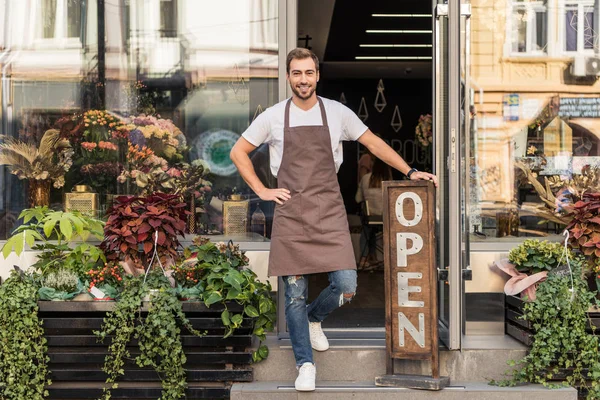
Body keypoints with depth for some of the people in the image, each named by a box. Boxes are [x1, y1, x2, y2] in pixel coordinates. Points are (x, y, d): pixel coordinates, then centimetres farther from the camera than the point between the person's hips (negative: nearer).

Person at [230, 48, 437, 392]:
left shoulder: (338, 113, 4)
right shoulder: (273, 117, 3)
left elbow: (374, 143, 11)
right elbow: (239, 152, 10)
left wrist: (410, 172, 4)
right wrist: (261, 191, 3)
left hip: (329, 212, 1)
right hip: (290, 213, 0)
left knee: (346, 286, -9)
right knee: (295, 292, 0)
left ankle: (314, 318, 25)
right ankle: (305, 364, 14)